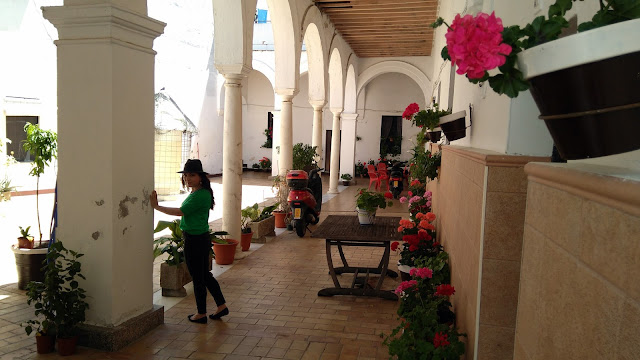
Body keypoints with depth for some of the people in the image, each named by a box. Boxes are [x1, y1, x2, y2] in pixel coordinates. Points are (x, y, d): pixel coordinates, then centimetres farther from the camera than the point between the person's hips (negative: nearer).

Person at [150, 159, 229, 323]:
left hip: (195, 241, -10)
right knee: (205, 275, 18)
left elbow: (180, 211, -21)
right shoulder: (197, 193, 12)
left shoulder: (200, 195, -20)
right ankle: (221, 306, 27)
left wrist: (157, 207, -14)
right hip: (201, 238, 10)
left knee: (198, 278, 4)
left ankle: (201, 314, 19)